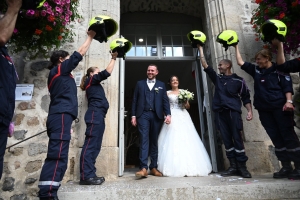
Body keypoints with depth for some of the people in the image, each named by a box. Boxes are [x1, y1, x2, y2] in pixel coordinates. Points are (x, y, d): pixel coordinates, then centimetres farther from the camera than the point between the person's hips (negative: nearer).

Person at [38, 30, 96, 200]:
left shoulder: (58, 74, 28)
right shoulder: (60, 68, 5)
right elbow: (80, 53, 5)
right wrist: (91, 36, 17)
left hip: (59, 117, 9)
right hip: (61, 116, -9)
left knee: (57, 157, 6)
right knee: (58, 156, -16)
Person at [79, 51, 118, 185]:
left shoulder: (94, 83, 30)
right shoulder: (91, 80, 3)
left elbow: (105, 74, 29)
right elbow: (106, 73, -3)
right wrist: (113, 58, 2)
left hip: (98, 115, 10)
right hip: (95, 115, -10)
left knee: (95, 146, 4)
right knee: (90, 144, -14)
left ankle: (90, 175, 6)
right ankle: (86, 176, -15)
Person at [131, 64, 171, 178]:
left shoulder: (161, 85, 16)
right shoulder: (140, 83, 15)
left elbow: (165, 101, 7)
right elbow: (135, 100, 10)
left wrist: (168, 114, -6)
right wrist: (133, 115, 2)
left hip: (156, 116, 1)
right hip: (143, 114, -1)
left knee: (154, 141, 5)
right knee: (144, 140, -10)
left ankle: (153, 167, 11)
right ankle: (143, 168, -12)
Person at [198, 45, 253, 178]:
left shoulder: (238, 80, 7)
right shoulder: (217, 78, 15)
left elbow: (245, 97, 7)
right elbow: (205, 66, 11)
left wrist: (249, 111, -7)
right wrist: (201, 49, 11)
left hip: (233, 112, -3)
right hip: (220, 112, 3)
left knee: (237, 138, -5)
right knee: (226, 139, 3)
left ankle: (242, 167, 2)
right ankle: (233, 166, 8)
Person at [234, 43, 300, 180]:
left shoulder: (278, 70, 3)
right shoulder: (256, 70, 16)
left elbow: (287, 86, -3)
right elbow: (240, 62, 20)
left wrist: (289, 101, -17)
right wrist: (236, 47, 23)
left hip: (280, 107, -4)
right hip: (264, 110, 5)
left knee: (288, 136, -4)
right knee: (276, 139, 5)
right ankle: (286, 168, 11)